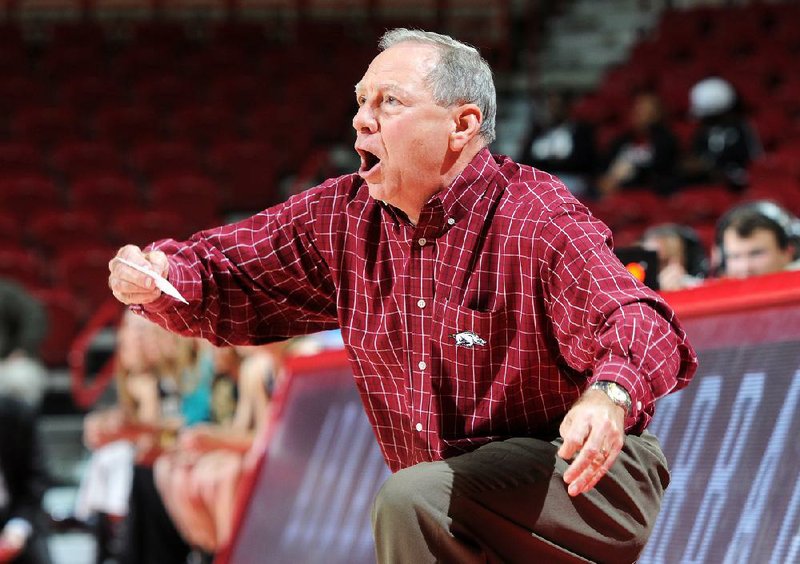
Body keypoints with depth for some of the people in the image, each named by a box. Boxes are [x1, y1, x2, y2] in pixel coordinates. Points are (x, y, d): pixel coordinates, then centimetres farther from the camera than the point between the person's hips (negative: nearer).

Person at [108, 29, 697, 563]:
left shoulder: (537, 221, -18)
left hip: (594, 479, -7)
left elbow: (635, 323, -32)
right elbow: (229, 281, 10)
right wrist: (158, 278, -14)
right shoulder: (343, 217, 4)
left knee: (412, 499, -29)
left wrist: (608, 396, -55)